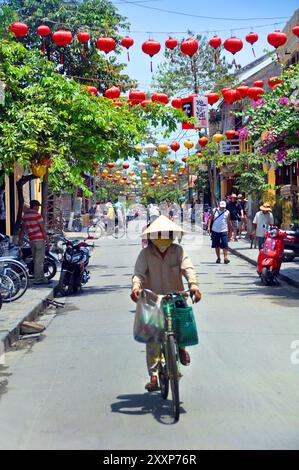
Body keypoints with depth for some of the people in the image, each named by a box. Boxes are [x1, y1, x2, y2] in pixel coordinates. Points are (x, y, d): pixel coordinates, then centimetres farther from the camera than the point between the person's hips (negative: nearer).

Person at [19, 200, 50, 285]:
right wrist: (47, 239, -5)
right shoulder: (37, 215, -10)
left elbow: (22, 229, 14)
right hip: (39, 239, -8)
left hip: (31, 240, 8)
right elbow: (42, 229, -11)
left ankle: (42, 278, 19)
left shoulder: (25, 216, 12)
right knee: (39, 260, -4)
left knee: (36, 260, 12)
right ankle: (37, 280, -2)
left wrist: (20, 240, 18)